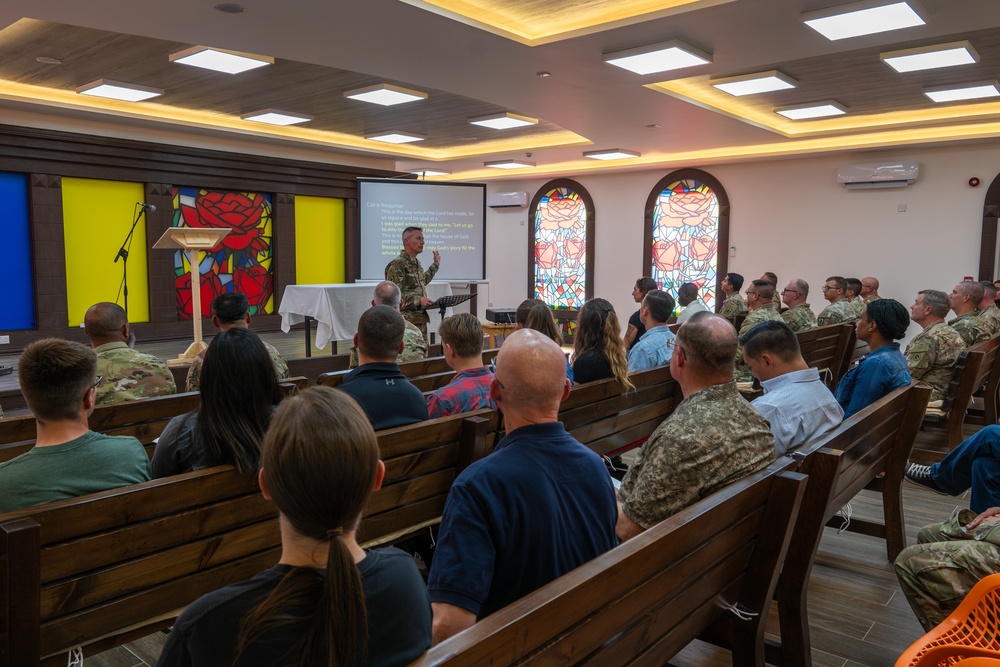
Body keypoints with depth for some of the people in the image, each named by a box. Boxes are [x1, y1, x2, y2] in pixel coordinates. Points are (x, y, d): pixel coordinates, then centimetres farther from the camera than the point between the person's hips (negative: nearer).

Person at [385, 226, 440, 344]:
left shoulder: (417, 263, 15)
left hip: (421, 320, 9)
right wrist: (418, 300, -23)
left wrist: (436, 265, 40)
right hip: (405, 321, -9)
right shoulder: (397, 265, -12)